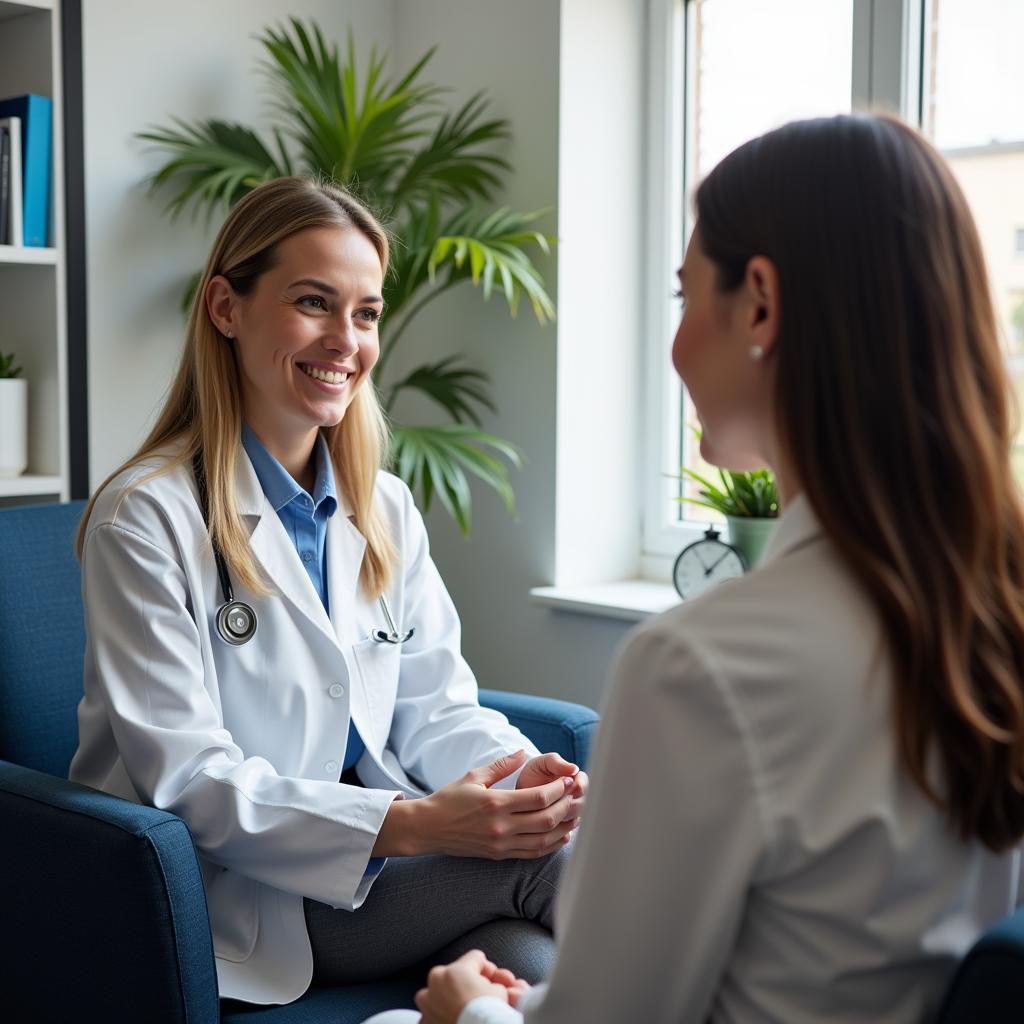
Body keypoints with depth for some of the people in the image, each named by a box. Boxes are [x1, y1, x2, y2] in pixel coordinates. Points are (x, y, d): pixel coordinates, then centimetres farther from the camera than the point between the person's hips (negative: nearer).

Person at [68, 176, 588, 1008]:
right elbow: (186, 777, -17)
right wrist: (410, 825, -28)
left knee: (533, 961, -26)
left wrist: (521, 773, -15)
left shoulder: (386, 508, 11)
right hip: (238, 894, -5)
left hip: (374, 861, 6)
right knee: (538, 863, -24)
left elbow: (434, 706, 9)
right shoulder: (146, 519, -11)